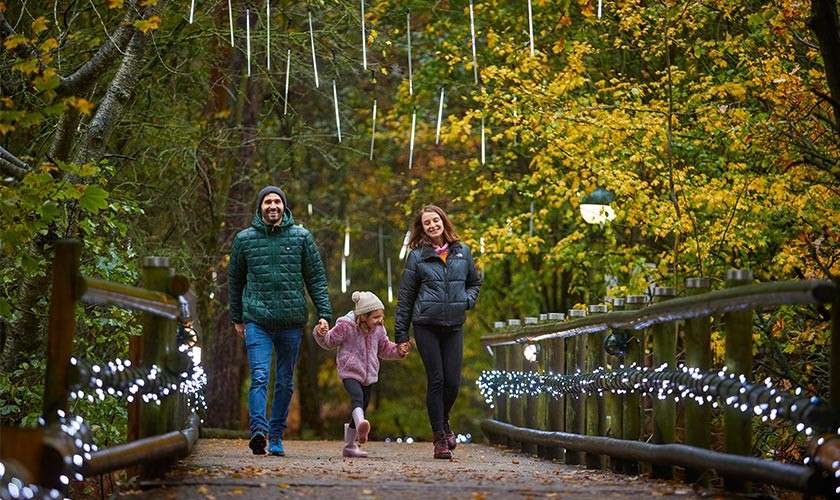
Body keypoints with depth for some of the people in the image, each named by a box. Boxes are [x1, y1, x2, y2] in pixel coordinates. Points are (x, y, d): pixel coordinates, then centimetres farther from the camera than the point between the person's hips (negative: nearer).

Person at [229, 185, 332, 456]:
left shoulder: (301, 237, 6)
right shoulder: (244, 239, 6)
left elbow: (316, 278, 6)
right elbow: (235, 280, 16)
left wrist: (324, 313, -3)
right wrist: (237, 318, 18)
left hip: (292, 321, 1)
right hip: (257, 320, -1)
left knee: (285, 383, 8)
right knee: (259, 378, -17)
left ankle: (276, 437, 17)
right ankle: (258, 430, -27)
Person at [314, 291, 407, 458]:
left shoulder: (378, 329, 5)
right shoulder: (345, 326, -12)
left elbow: (384, 348, 20)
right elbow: (329, 342, 0)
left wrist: (398, 351, 3)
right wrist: (320, 334, -19)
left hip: (368, 375, 6)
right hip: (350, 371, -6)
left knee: (363, 406, 11)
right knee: (357, 395, -34)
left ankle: (349, 445, 26)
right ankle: (360, 424, -61)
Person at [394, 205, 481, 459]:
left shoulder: (462, 252, 10)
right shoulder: (417, 256, 2)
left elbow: (475, 282, 24)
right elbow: (405, 296, 4)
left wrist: (467, 300, 2)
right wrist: (401, 334, 1)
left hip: (454, 325, 2)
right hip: (426, 325, -2)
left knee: (453, 382, -2)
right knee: (436, 380, -4)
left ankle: (443, 420, 29)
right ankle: (440, 440, 3)